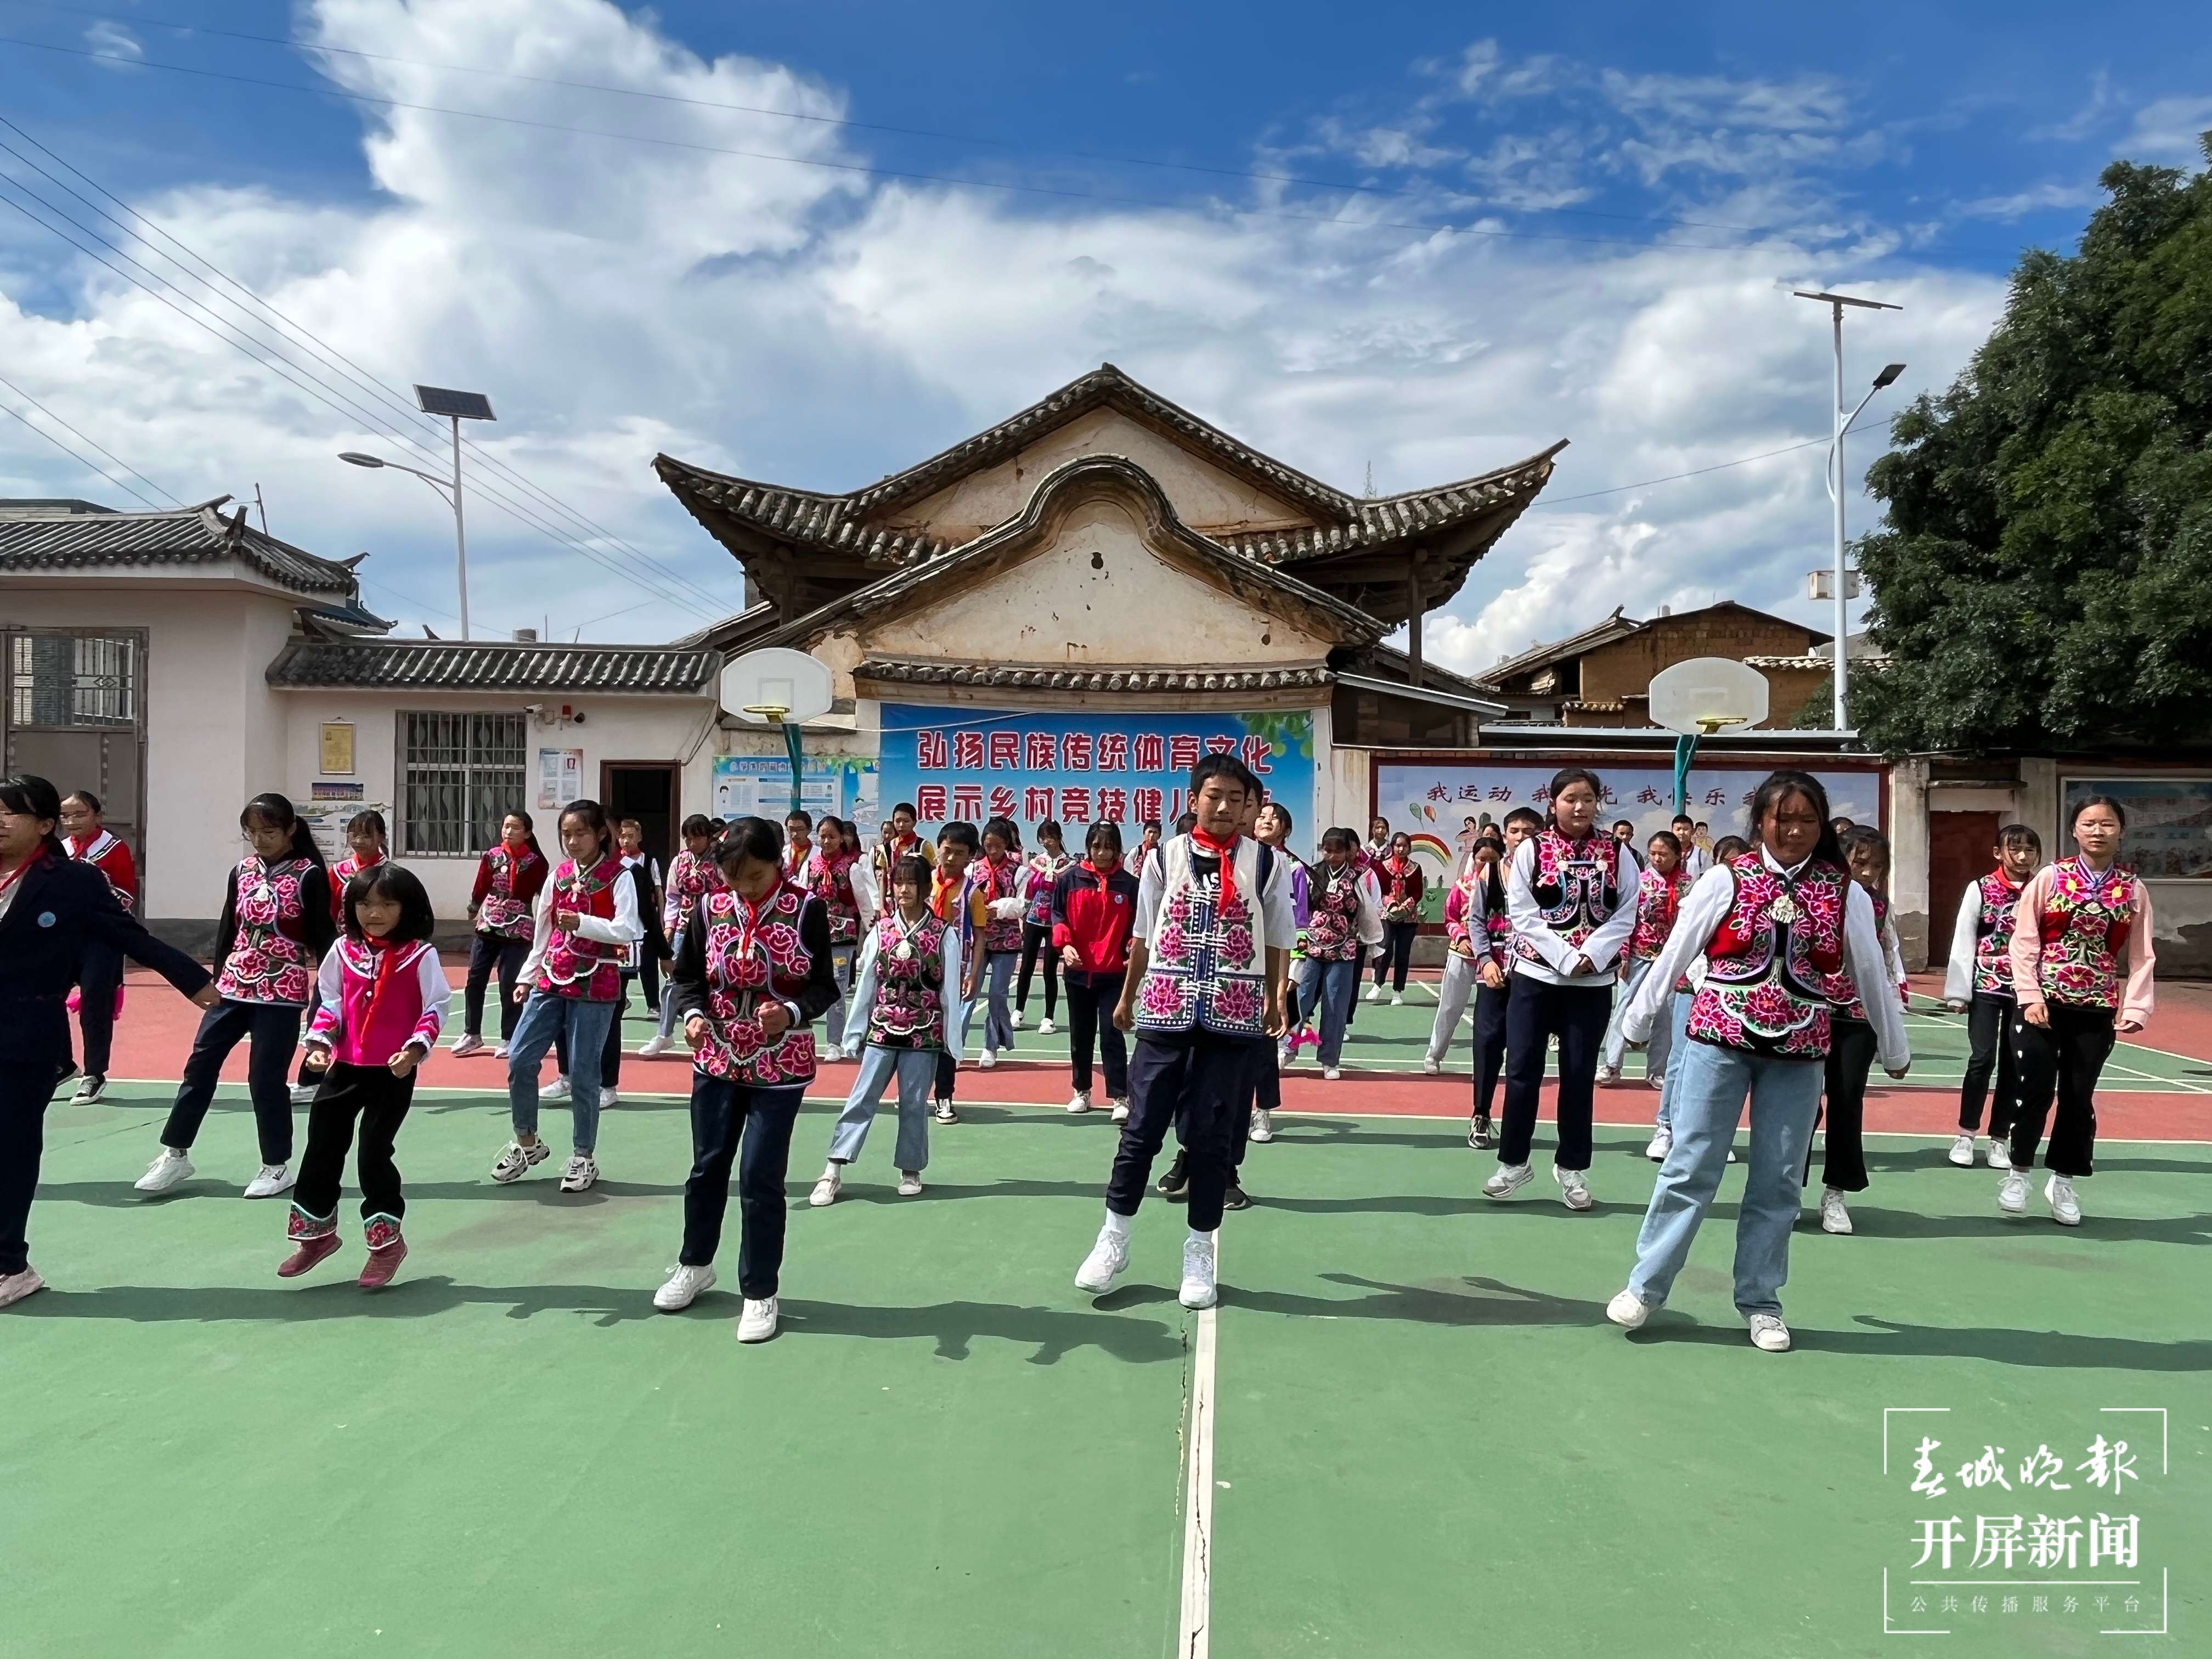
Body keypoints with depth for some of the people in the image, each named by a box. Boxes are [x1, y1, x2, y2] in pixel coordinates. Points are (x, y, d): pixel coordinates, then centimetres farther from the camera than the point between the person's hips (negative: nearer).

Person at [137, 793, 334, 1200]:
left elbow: (323, 936, -8)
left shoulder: (309, 875, -9)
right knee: (201, 1063, 8)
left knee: (267, 1076, -1)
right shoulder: (242, 871, 7)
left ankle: (278, 1165, 14)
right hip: (234, 986, 6)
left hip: (282, 992, -6)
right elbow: (227, 928, 15)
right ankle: (175, 1154, 22)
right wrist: (217, 979, 16)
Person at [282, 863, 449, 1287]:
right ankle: (316, 1232, 32)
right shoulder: (344, 950, 4)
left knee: (374, 1153, -1)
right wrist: (319, 1041, -4)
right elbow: (331, 1003, 10)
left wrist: (416, 1047, -24)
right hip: (344, 1067, 5)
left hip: (394, 1072, -5)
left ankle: (386, 1241, 16)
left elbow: (436, 1007, -12)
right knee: (321, 1148, 13)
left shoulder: (420, 955, -10)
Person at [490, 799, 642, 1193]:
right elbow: (542, 933, 15)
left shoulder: (618, 877, -8)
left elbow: (627, 931, -19)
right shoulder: (558, 876, 8)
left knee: (583, 1073, 0)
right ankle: (527, 1143, 22)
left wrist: (582, 922, -26)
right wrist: (526, 978, 14)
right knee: (519, 1060, 2)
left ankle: (584, 1158, 15)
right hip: (551, 980, 5)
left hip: (595, 984, -5)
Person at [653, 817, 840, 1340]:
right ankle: (695, 1265, 41)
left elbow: (824, 986, -7)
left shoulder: (806, 909, -12)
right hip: (716, 1060, 3)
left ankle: (760, 1293, 18)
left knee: (760, 1178, -1)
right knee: (707, 1165, 17)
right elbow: (687, 976, 4)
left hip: (780, 1066, -3)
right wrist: (694, 1014, -15)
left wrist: (792, 1013, -26)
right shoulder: (710, 908, -5)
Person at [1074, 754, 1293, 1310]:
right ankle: (1114, 1239, 21)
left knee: (1212, 1135, 5)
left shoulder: (1266, 862, 1)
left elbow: (1276, 941, 7)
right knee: (1141, 1128, 5)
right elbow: (1143, 934, 11)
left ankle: (1199, 1254, 19)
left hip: (1234, 1016, 0)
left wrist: (1276, 1002, 6)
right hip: (1166, 1012, 1)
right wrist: (1127, 996, 17)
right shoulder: (1166, 856, 3)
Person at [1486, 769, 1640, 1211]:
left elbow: (1625, 915, -2)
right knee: (1523, 1070, 1)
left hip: (1594, 981, 1)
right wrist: (1565, 957, -16)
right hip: (1537, 975, -1)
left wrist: (1591, 954, -16)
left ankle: (1572, 1166, 21)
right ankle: (1513, 1161, 15)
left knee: (1579, 1075, 8)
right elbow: (1522, 914, -8)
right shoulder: (1530, 850, -3)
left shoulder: (1617, 854, 2)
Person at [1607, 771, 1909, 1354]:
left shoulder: (1847, 895, 2)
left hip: (1798, 1057, 2)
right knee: (1689, 1169, 1)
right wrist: (1637, 1023, 7)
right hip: (1718, 1043, -2)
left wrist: (1895, 1051, 19)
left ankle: (1760, 1302, 22)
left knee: (1778, 1182, 8)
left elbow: (1872, 977, 12)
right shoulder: (1724, 881, -4)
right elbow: (1673, 956, 2)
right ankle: (1645, 1285, 13)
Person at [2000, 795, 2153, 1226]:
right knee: (2037, 1088, -6)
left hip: (2097, 1010, 2)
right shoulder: (2050, 878, -2)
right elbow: (2024, 940, -4)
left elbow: (2141, 956, 3)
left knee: (2079, 1096, 9)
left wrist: (2134, 1008, -8)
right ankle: (2018, 1172, 11)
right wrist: (2031, 996, -11)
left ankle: (2064, 1181, 23)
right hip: (2044, 1002, -2)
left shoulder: (2133, 890, 3)